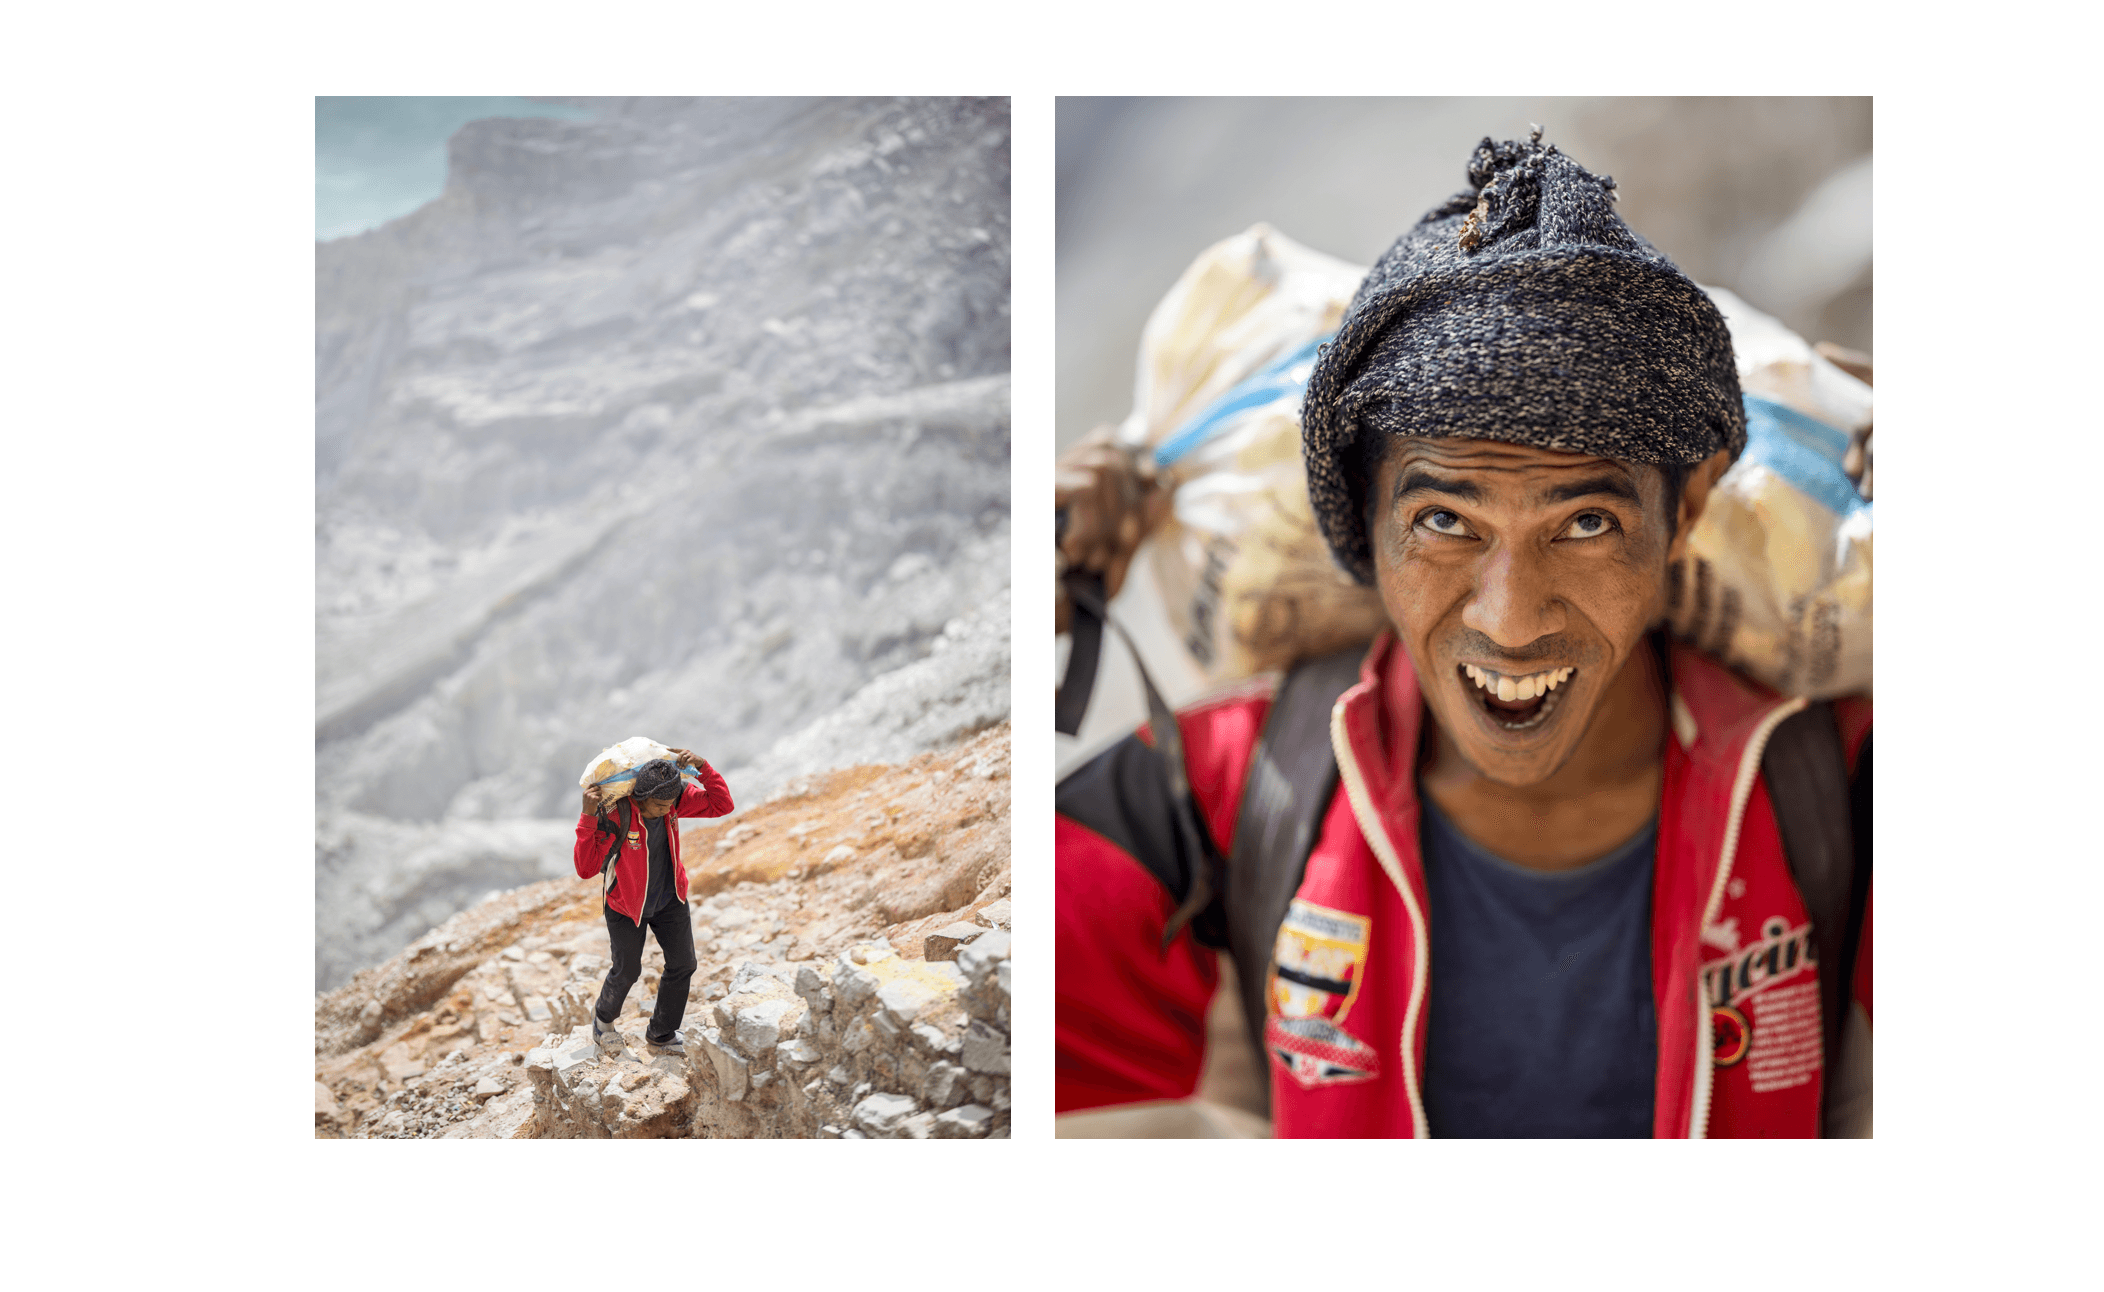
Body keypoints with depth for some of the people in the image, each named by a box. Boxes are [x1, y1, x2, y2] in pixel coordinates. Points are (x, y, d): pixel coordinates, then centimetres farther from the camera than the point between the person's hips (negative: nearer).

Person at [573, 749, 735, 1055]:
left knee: (682, 965, 7)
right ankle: (603, 1017, 44)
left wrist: (702, 767, -30)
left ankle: (661, 1035, 30)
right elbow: (585, 869, -37)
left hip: (669, 900, 4)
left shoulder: (674, 798, -21)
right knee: (627, 970, 9)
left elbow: (721, 805, -15)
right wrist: (588, 817, -48)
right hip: (626, 904, -4)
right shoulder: (613, 815, -35)